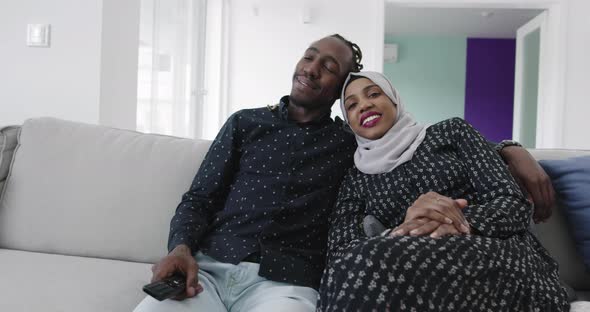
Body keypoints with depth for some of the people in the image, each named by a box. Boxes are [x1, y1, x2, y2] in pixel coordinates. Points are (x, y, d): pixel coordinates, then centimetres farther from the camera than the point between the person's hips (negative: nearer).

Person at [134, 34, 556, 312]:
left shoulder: (351, 141, 14)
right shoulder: (246, 123, 17)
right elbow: (198, 200, 12)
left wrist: (509, 149, 2)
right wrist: (181, 247, -9)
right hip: (209, 267, 2)